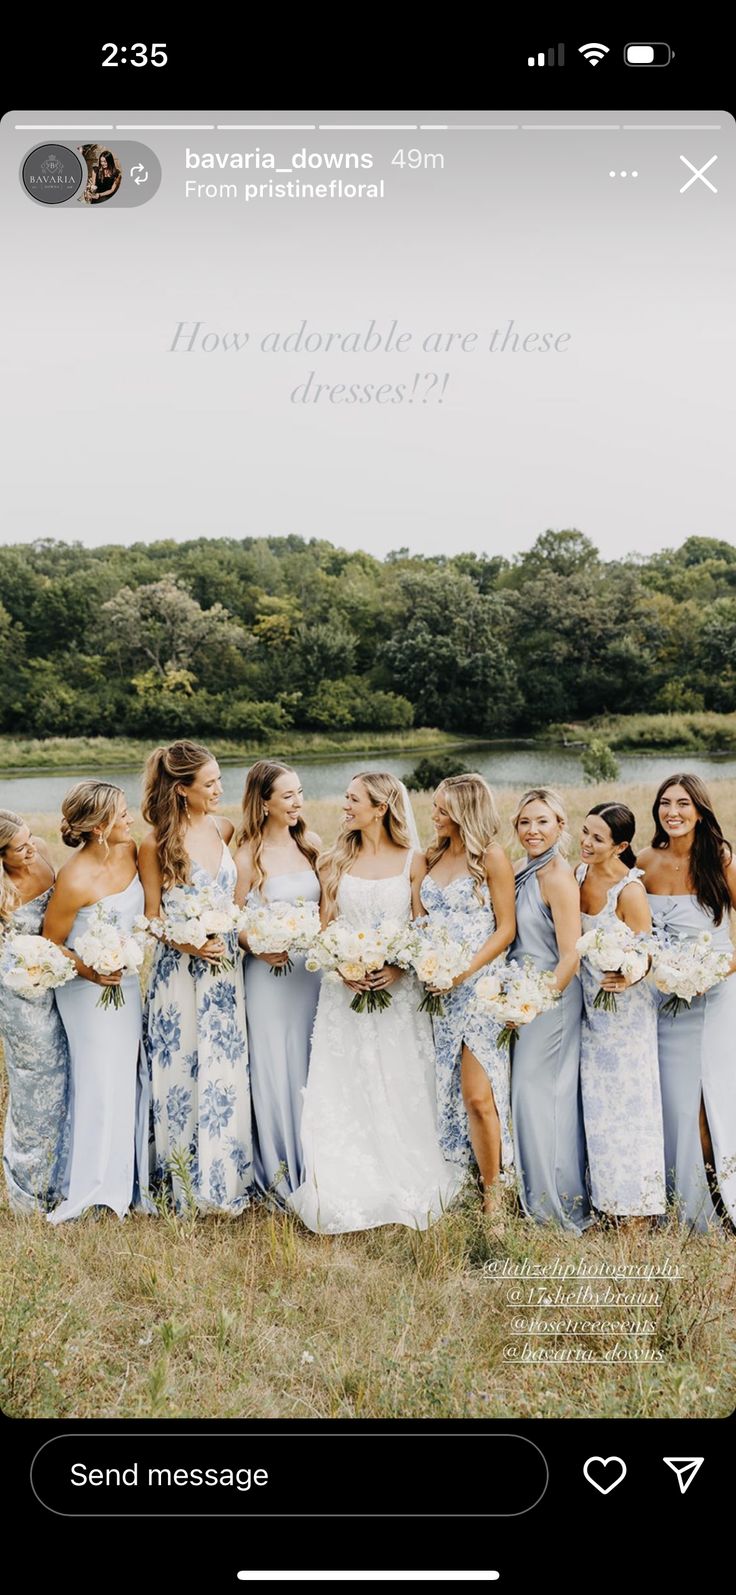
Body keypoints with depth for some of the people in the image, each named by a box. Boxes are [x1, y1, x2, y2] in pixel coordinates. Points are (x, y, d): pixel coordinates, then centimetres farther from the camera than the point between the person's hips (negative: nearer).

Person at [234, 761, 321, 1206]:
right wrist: (260, 949, -21)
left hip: (313, 968, 4)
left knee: (311, 1067, 11)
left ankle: (313, 1165, 26)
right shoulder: (248, 856, -9)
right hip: (269, 973, -4)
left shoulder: (312, 845, 4)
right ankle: (279, 1171, 20)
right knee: (275, 1069, 4)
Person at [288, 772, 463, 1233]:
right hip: (344, 992, 2)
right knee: (343, 1095, 2)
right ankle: (349, 1193, 12)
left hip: (399, 990, -2)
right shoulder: (337, 860, 8)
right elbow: (324, 928, 7)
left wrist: (399, 968, -17)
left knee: (400, 1093, 1)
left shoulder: (413, 861, 0)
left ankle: (407, 1191, 15)